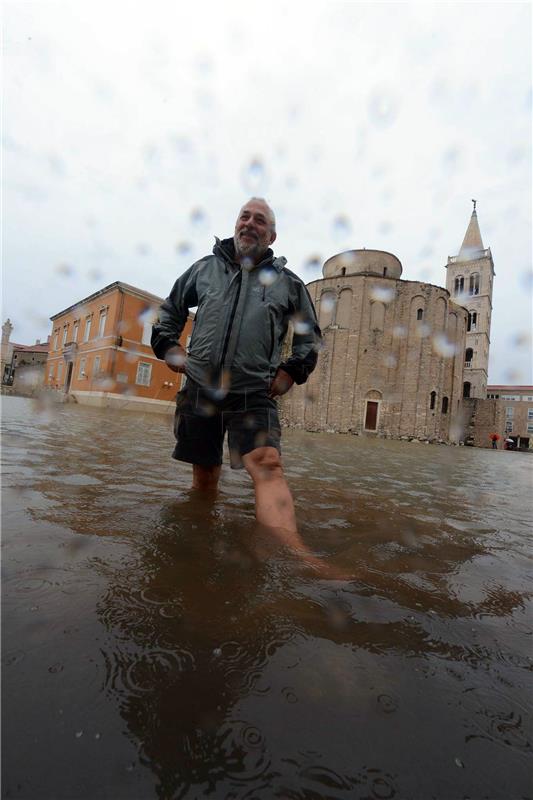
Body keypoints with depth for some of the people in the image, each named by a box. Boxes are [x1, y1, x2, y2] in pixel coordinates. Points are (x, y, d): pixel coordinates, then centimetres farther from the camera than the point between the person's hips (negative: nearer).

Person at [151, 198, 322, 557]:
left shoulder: (288, 282, 9)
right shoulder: (205, 268, 13)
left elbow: (310, 335, 18)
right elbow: (170, 309, 26)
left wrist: (292, 371, 3)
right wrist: (168, 345, 9)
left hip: (254, 396, -2)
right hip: (200, 390, 2)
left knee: (268, 466, -25)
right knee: (204, 478, 11)